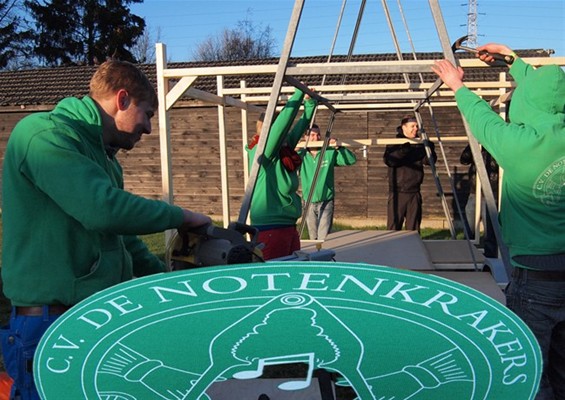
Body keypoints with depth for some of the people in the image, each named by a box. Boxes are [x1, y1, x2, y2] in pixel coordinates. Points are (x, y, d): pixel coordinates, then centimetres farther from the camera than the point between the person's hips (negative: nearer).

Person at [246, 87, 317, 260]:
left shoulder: (285, 152, 12)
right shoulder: (263, 153, -11)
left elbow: (301, 125, 21)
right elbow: (284, 121, -18)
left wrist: (310, 102, 13)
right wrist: (299, 92, -13)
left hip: (288, 226, 9)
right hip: (270, 228, -9)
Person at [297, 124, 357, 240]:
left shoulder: (329, 153, -5)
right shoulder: (301, 155, 0)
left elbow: (352, 160, -10)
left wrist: (339, 147, -24)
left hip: (326, 201, -3)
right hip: (309, 203, 3)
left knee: (323, 238, -11)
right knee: (313, 238, 15)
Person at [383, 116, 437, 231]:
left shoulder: (420, 144, 11)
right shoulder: (394, 143, -1)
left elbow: (429, 160, 3)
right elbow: (388, 160, -17)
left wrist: (430, 149, -16)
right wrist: (402, 151, -31)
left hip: (414, 192, 4)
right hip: (397, 192, -4)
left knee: (413, 227, 10)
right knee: (394, 225, -4)